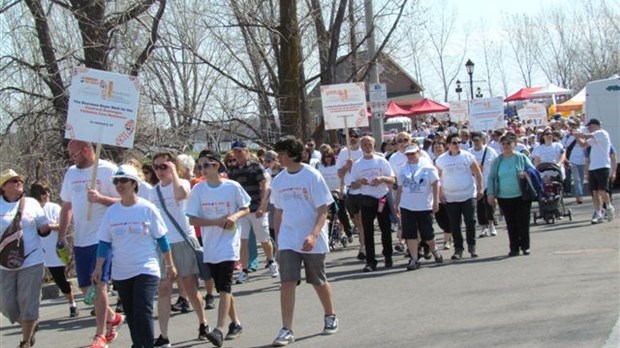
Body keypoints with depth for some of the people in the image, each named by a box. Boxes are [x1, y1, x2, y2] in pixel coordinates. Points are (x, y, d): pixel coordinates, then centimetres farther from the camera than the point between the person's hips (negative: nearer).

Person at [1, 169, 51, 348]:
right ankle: (30, 325, 34)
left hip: (31, 262, -1)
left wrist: (45, 229, -11)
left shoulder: (32, 203, 4)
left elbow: (43, 229, 11)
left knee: (28, 304, 0)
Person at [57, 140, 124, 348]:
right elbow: (66, 206, 18)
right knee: (85, 288, 10)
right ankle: (112, 318, 32)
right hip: (80, 240, 6)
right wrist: (61, 236, 15)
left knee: (99, 284, -9)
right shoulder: (71, 173, 10)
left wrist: (100, 198, -25)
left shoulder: (108, 170, -8)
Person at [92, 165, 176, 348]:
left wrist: (170, 265, 2)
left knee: (143, 312, -15)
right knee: (131, 316, 10)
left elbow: (161, 238, 0)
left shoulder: (147, 209, -5)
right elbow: (104, 242, 7)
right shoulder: (111, 212, 2)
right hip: (121, 273, 4)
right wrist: (99, 267, 0)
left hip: (146, 270, -4)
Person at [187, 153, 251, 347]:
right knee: (222, 287, 12)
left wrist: (235, 216, -14)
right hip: (210, 245, 4)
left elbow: (246, 209, 7)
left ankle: (219, 329, -19)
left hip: (229, 242, -4)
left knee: (224, 286, -14)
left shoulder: (232, 187, -5)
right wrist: (216, 221, -15)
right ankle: (235, 323, 27)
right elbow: (192, 220, -2)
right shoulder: (198, 190, 0)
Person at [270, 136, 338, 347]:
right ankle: (287, 330, -9)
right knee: (287, 282, -10)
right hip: (288, 240, 3)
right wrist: (278, 240, 13)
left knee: (319, 282, 11)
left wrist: (313, 235, -24)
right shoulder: (278, 181, 6)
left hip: (312, 241, -3)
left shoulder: (312, 176, -10)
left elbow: (323, 210, -12)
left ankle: (330, 317, 35)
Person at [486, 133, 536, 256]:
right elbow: (491, 178, 7)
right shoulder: (497, 161, 5)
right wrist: (490, 193, -2)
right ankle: (514, 248, 13)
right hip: (504, 198, 2)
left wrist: (526, 173, -19)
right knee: (511, 224, 5)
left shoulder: (522, 158, 0)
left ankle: (525, 246, 12)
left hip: (522, 196, -2)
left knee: (523, 222, 0)